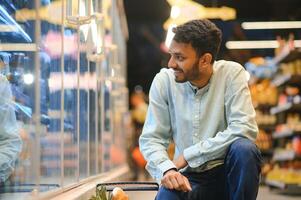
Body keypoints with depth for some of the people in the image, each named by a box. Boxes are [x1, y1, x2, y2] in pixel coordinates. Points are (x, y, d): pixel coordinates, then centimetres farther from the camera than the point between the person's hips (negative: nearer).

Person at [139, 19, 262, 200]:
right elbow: (151, 138, -4)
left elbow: (245, 129, -19)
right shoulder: (164, 81, -4)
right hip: (187, 177, -1)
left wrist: (188, 154, -19)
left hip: (227, 173, 1)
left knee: (244, 149, -31)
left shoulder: (232, 74, -9)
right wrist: (166, 169, -26)